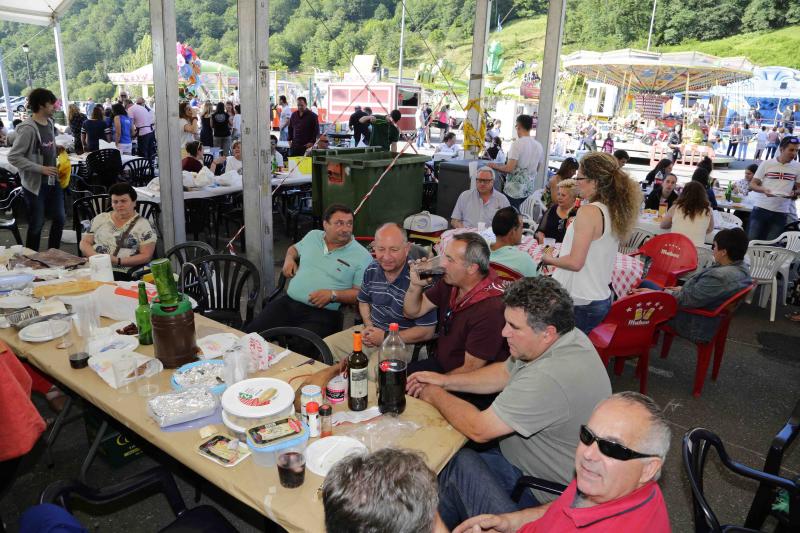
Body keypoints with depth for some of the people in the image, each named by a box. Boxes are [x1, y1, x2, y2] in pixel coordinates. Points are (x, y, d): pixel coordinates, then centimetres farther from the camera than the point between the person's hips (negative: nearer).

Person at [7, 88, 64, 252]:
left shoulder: (49, 123, 6)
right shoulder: (28, 128, -18)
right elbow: (13, 157, -18)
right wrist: (41, 169, -21)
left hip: (53, 180, 7)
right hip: (35, 184, -7)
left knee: (59, 219, 11)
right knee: (37, 224, 4)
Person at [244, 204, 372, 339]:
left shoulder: (362, 256, -3)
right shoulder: (313, 236, 14)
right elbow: (294, 248, 35)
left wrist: (333, 295, -17)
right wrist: (289, 258, 13)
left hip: (322, 312, -4)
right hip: (288, 302, 5)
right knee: (251, 333, -10)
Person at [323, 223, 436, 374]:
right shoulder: (372, 269, -1)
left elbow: (427, 332, -20)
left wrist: (385, 338, -15)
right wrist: (369, 326, -1)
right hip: (372, 330, 7)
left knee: (371, 372, -31)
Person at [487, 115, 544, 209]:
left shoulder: (517, 144, -13)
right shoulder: (539, 146, 7)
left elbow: (510, 168, -18)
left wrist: (494, 166, -2)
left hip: (513, 192, -7)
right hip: (528, 191, 7)